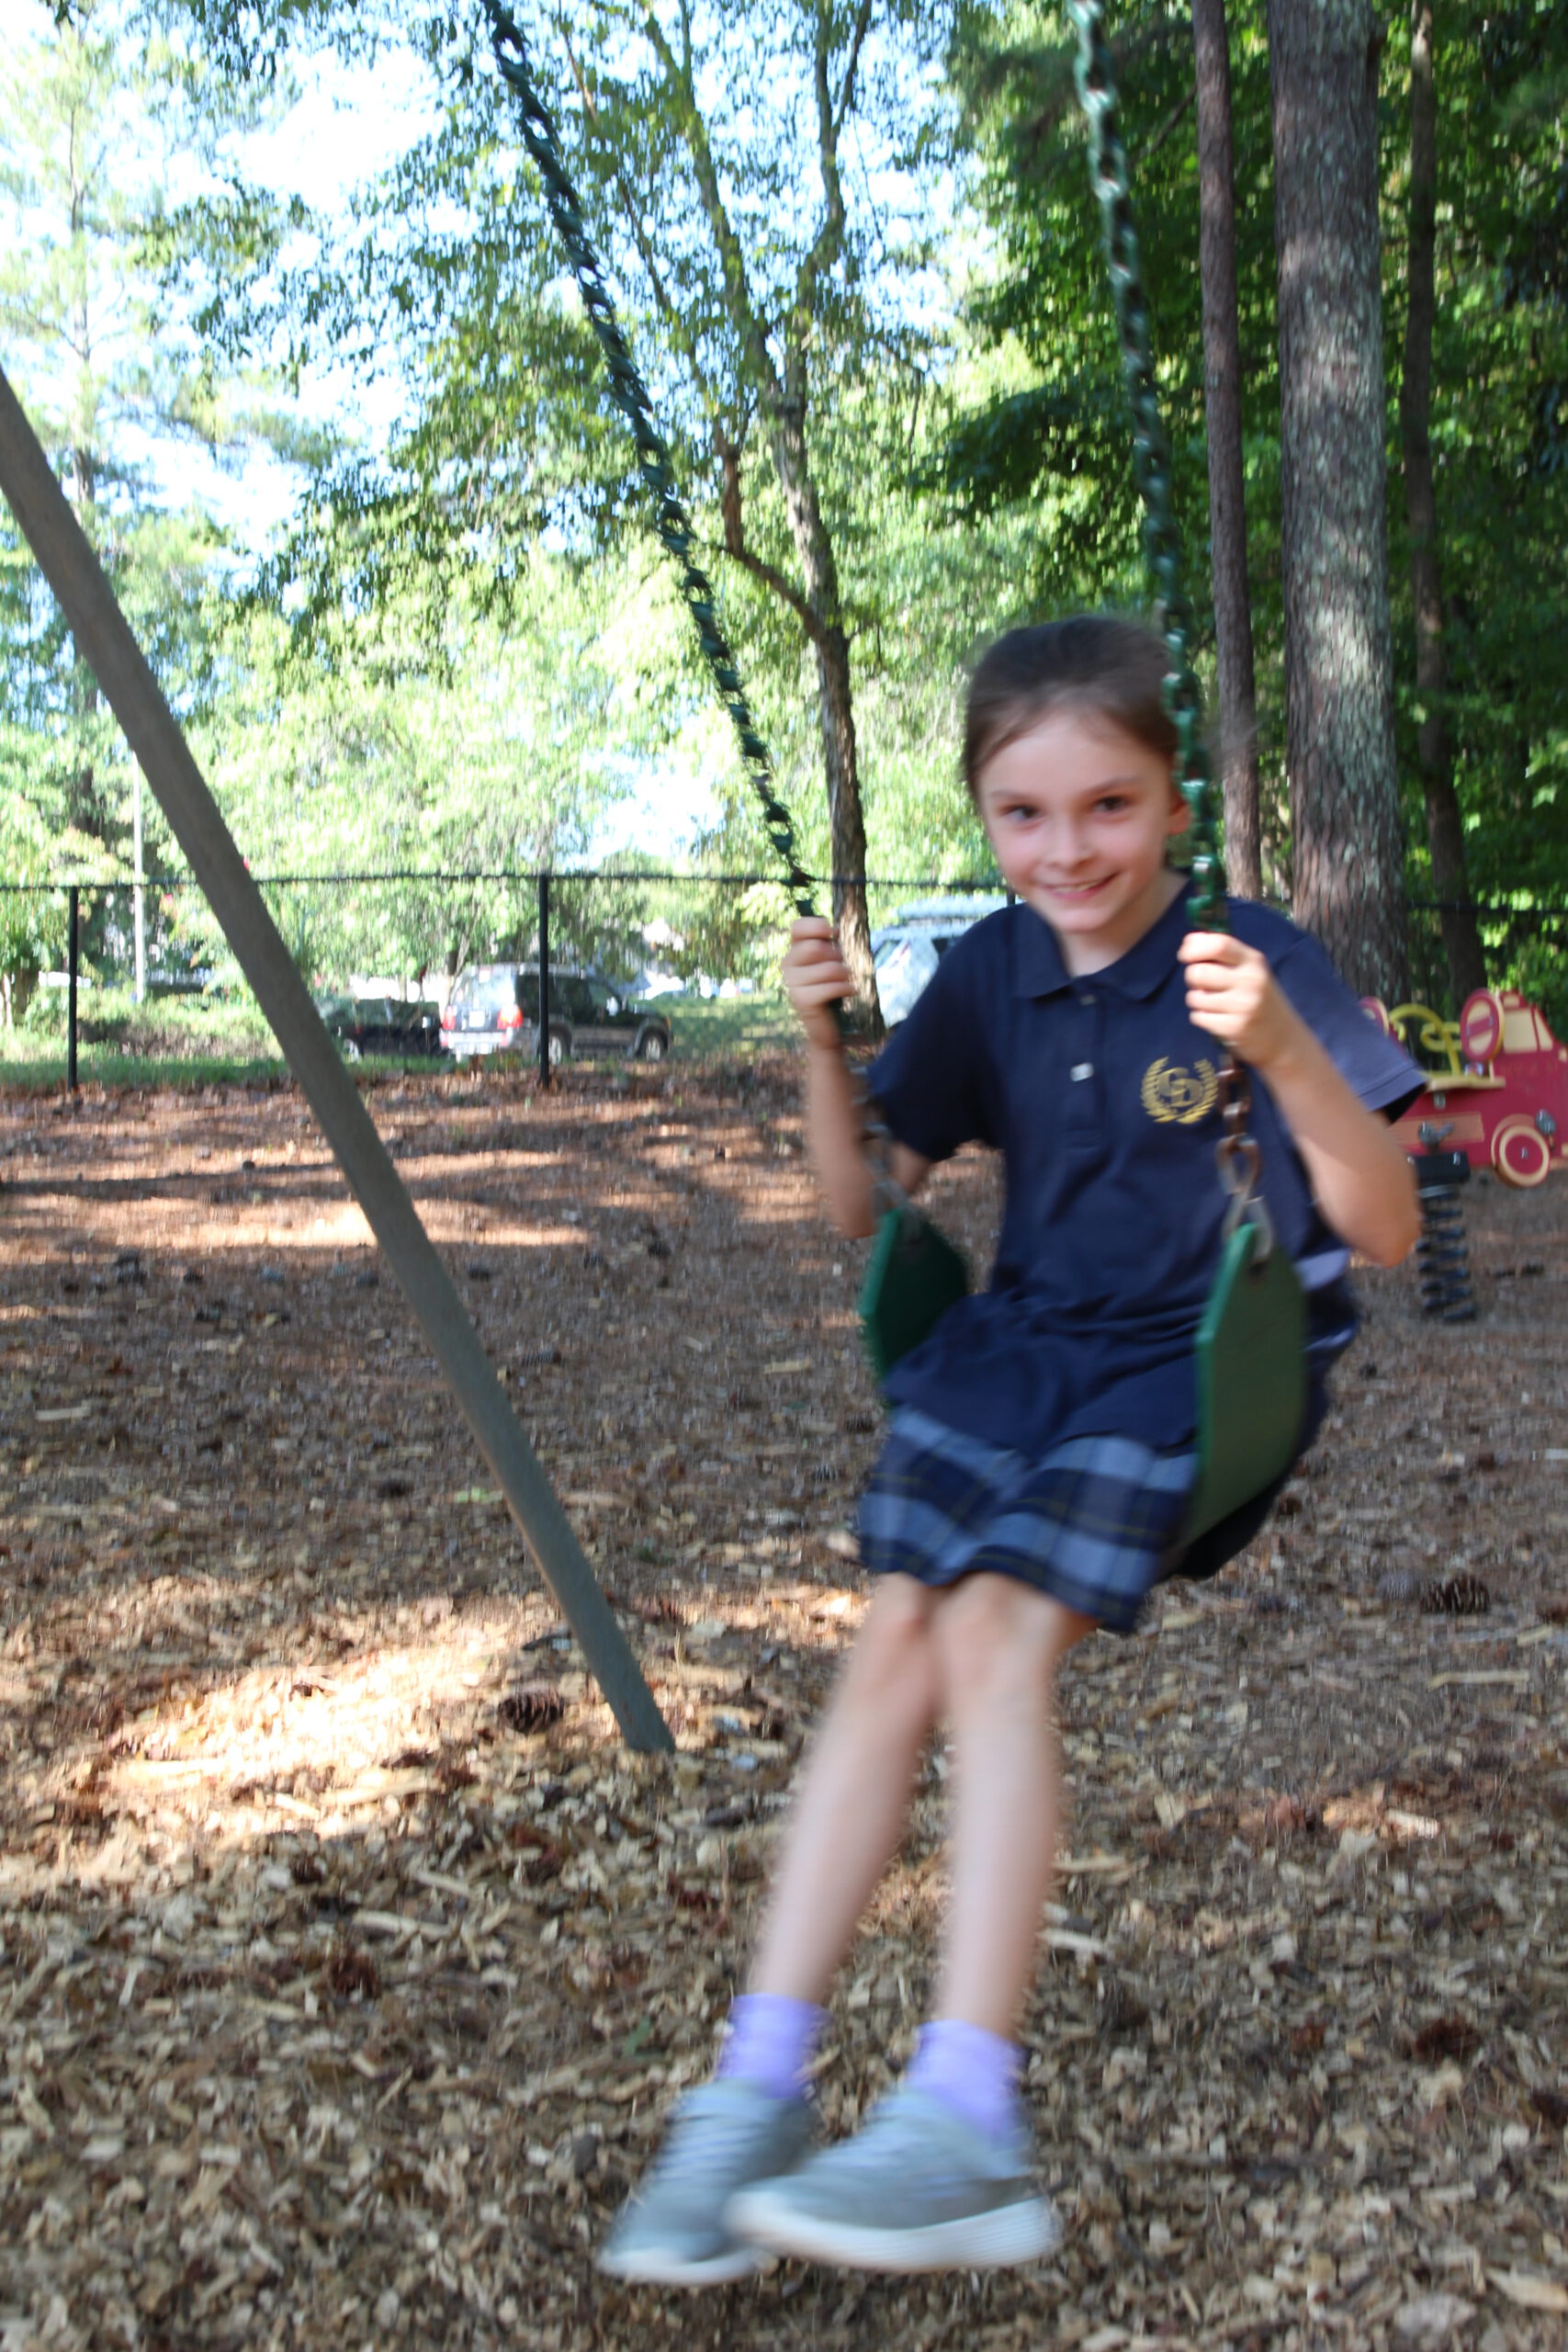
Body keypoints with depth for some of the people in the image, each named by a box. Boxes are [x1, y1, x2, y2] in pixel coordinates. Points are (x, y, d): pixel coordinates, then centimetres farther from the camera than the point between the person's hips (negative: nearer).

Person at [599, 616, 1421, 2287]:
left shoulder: (1254, 964, -10)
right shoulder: (989, 974, 4)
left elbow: (1384, 1233, -14)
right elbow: (862, 1205, 9)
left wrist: (1280, 1052, -31)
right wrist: (822, 1046, -9)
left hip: (1197, 1363, -4)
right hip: (1019, 1342, 5)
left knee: (997, 1636, -25)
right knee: (895, 1647, -13)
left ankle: (968, 2126, -22)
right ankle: (757, 2090, -7)